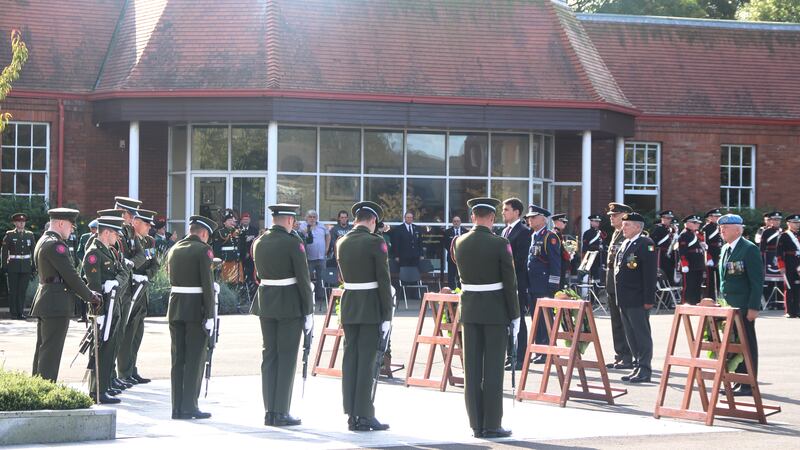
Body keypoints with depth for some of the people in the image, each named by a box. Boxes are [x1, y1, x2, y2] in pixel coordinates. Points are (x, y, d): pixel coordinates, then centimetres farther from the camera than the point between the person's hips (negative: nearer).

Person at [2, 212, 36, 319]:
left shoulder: (30, 235, 9)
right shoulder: (9, 235, 2)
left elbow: (33, 251, 11)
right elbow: (4, 252, 0)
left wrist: (34, 266, 5)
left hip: (26, 267, 2)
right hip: (13, 267, -2)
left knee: (23, 290, 1)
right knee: (13, 290, 0)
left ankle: (21, 312, 7)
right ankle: (13, 312, 5)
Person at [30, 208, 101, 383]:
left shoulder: (42, 242, 17)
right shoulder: (55, 244, -15)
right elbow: (71, 275, -17)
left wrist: (87, 294, 14)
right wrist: (90, 296, -5)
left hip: (44, 301, 10)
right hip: (56, 305, -10)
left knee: (42, 350, 14)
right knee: (51, 351, -8)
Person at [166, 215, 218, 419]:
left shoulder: (173, 250, 10)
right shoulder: (203, 250, -9)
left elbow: (173, 279, 13)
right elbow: (207, 283, -14)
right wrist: (210, 316, -12)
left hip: (175, 308, 6)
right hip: (196, 310, -6)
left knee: (177, 358, 9)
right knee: (195, 359, 0)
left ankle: (177, 407, 10)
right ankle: (189, 407, 0)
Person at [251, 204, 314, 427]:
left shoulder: (258, 243, 5)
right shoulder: (293, 244, -13)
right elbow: (303, 280, -13)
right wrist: (308, 312, -6)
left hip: (265, 304, 6)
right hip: (290, 305, -6)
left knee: (269, 356, 10)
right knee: (287, 357, 0)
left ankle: (269, 411, 11)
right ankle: (281, 414, 0)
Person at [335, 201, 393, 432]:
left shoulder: (341, 243, 7)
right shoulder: (375, 242, -11)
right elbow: (384, 280, -12)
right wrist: (387, 315, -9)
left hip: (348, 306, 6)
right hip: (371, 308, -6)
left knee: (350, 358, 7)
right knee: (366, 360, -4)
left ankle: (352, 415, 9)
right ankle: (364, 416, -2)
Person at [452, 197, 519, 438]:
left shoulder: (459, 243, 2)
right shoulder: (500, 244, -12)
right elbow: (510, 283, -10)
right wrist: (514, 315, -3)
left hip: (469, 309, 4)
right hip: (495, 310, -4)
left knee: (472, 369, 6)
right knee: (493, 369, -1)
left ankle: (476, 425, 8)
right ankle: (492, 425, 0)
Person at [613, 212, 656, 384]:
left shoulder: (645, 245, -10)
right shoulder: (624, 244, 17)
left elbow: (650, 273, -15)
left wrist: (649, 299, -18)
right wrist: (619, 297, 16)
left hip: (638, 300, -9)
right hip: (624, 299, 9)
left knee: (642, 334, -4)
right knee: (631, 335, 12)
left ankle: (645, 370, -1)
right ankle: (639, 366, 19)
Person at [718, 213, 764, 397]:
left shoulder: (749, 249, -11)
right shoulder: (725, 249, 13)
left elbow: (757, 280, -14)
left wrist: (753, 307, -18)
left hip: (743, 307, -8)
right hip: (728, 306, 8)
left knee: (747, 345, -1)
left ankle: (749, 385, 4)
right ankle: (738, 382, 18)